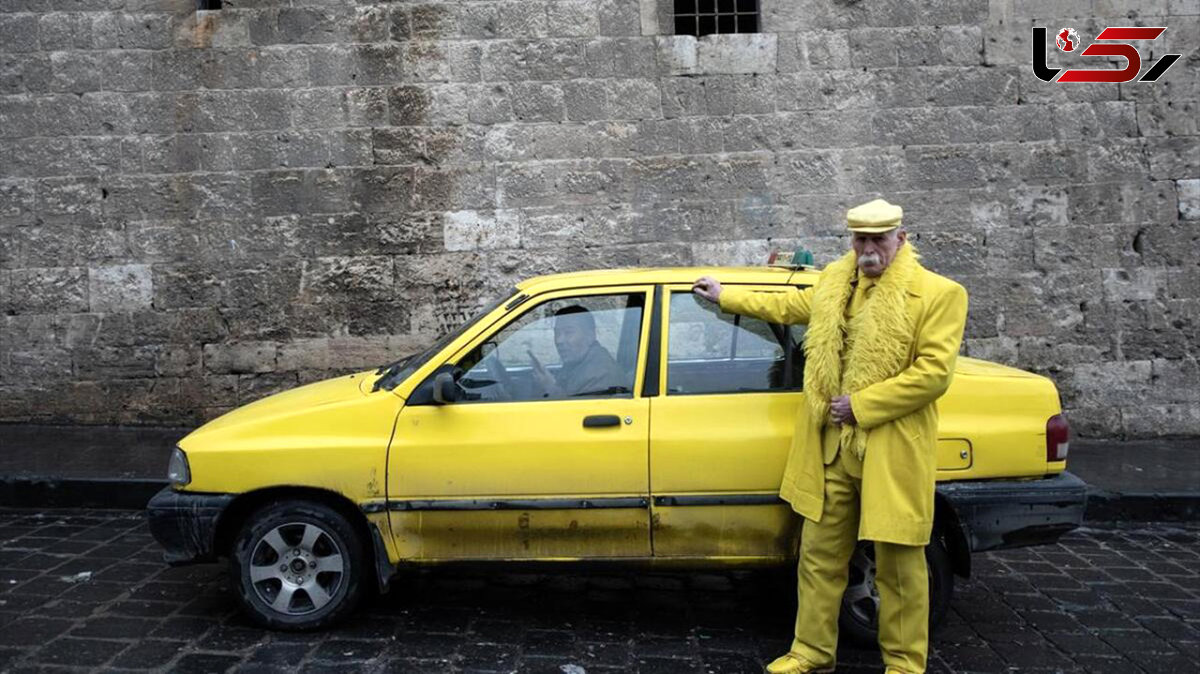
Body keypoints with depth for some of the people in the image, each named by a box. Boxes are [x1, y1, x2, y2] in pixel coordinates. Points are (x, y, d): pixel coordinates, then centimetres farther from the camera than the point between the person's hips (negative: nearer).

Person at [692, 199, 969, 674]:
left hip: (892, 452, -5)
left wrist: (860, 405, -16)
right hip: (831, 447, 5)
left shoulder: (938, 294, -8)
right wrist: (724, 296, 35)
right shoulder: (834, 283, 10)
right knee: (819, 556, 13)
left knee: (899, 565, 7)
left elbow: (934, 372, -15)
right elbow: (788, 306, 28)